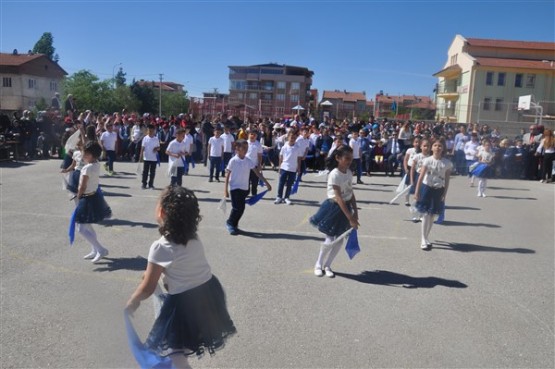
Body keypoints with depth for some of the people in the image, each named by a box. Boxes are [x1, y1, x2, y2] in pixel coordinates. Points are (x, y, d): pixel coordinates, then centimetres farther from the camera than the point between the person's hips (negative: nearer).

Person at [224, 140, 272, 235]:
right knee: (237, 207, -9)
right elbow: (227, 175, -7)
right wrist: (226, 189, -8)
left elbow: (257, 172, 1)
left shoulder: (249, 161, 0)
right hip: (235, 187, -5)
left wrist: (266, 182, -3)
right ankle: (230, 223, 13)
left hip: (244, 188, 5)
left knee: (241, 208, 7)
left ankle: (234, 224, 24)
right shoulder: (233, 161, -11)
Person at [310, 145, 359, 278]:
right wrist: (350, 218, -26)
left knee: (339, 240, 7)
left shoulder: (349, 173, 2)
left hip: (345, 207, 7)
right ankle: (318, 265, 20)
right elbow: (339, 198, -24)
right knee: (330, 240, -2)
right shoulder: (334, 174, -21)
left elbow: (351, 194, 8)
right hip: (334, 208, -7)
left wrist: (355, 212, -1)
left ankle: (327, 266, 23)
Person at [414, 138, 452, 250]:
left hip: (438, 190, 2)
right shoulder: (427, 160, -8)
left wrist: (444, 194, -2)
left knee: (432, 215, 10)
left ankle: (426, 237, 24)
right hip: (427, 187, -2)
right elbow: (421, 177, -9)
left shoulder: (447, 163, -3)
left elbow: (447, 180, 1)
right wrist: (417, 191, -12)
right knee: (426, 214, -2)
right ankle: (424, 240, 3)